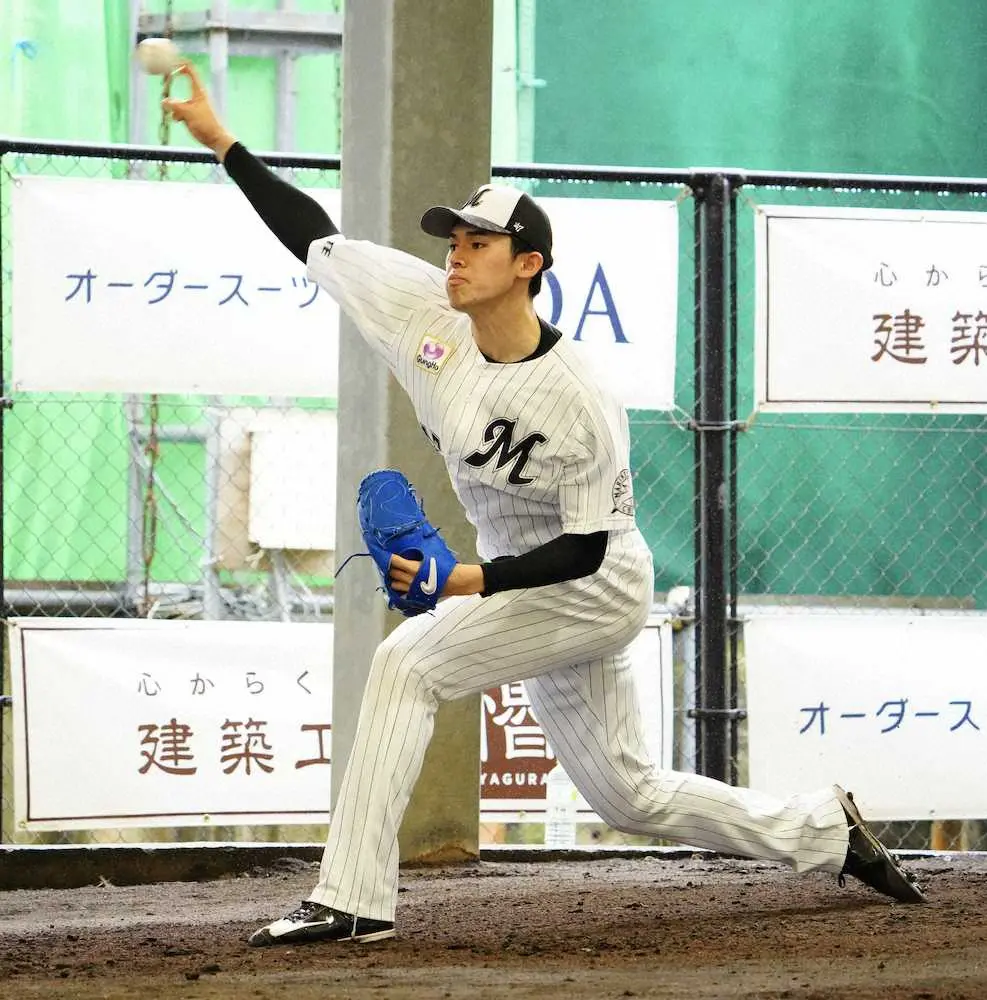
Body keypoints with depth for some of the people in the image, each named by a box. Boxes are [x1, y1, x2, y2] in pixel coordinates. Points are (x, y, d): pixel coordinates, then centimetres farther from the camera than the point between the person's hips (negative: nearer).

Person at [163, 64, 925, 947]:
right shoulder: (425, 308, -10)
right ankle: (827, 831, 32)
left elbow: (586, 546, -22)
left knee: (408, 659, -21)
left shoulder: (578, 404, -27)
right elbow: (316, 237, -5)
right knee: (630, 796, 15)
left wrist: (476, 580, -33)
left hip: (595, 589, -8)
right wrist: (220, 139, -10)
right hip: (525, 590, 8)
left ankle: (354, 898, -21)